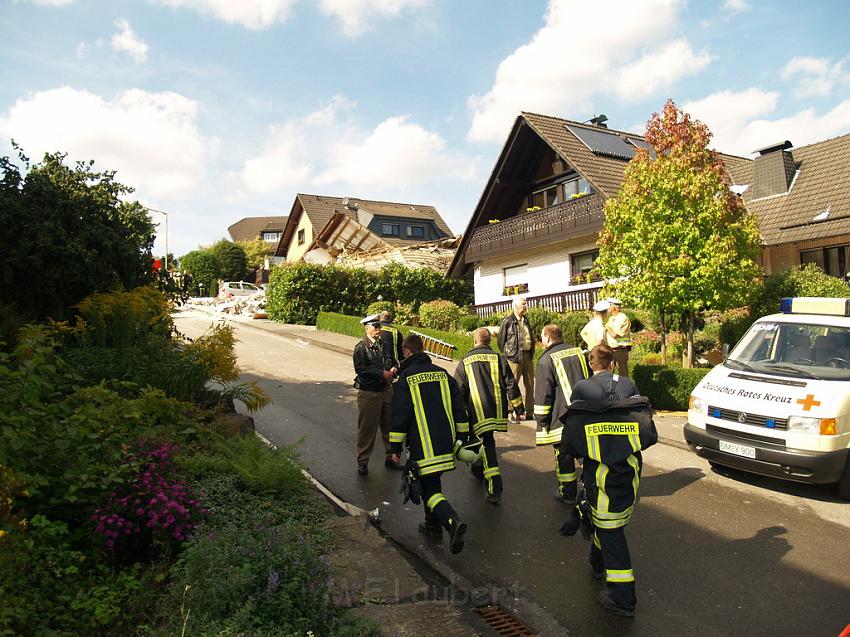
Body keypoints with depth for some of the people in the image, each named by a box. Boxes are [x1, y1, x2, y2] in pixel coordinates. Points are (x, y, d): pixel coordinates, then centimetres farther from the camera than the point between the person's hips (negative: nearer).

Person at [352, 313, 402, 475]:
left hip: (386, 390, 6)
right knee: (367, 428, 4)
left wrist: (392, 370, -7)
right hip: (368, 393, -6)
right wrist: (382, 373, -20)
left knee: (389, 425, 14)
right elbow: (360, 369, -18)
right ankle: (362, 461, 19)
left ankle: (390, 457, 30)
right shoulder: (360, 348, -9)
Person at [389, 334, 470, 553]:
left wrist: (396, 447, 0)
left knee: (430, 489, -2)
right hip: (446, 443, 6)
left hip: (422, 445, -6)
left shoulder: (406, 377, -7)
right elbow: (459, 406, 10)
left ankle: (452, 521, -23)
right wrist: (462, 436, 17)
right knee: (432, 481, 23)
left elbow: (400, 415, -8)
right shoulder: (442, 373, 9)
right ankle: (433, 524, 31)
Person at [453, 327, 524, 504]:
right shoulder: (499, 359, 4)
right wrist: (519, 408, 11)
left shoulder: (465, 362, 1)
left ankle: (495, 487, -7)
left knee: (487, 444, 0)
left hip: (478, 413, -2)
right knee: (487, 441, 22)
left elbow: (459, 390, 2)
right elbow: (511, 385, 3)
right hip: (498, 410, 3)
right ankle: (479, 469, 40)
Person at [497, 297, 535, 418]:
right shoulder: (508, 321, -7)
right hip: (514, 357, -7)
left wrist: (532, 352, 16)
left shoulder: (526, 320, 14)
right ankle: (509, 412, 2)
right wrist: (507, 353, 2)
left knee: (530, 384, 10)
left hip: (528, 355, 7)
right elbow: (500, 339, -2)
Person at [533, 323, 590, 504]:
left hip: (562, 417, -6)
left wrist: (541, 420, -4)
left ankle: (567, 493, 15)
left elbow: (543, 394, -11)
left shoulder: (546, 360, -11)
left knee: (564, 455, 6)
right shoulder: (579, 352, 9)